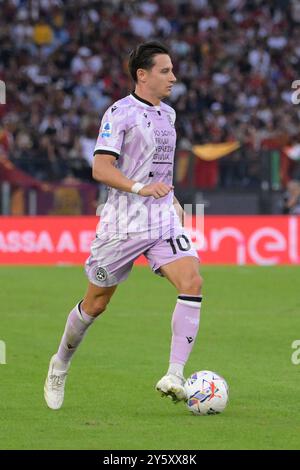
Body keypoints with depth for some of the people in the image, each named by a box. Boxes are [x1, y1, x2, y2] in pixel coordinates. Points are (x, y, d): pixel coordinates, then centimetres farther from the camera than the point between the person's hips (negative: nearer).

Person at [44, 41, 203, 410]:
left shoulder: (167, 114, 14)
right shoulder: (120, 113, -10)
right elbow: (101, 169, -18)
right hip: (123, 223, -6)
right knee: (96, 303, 7)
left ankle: (174, 377, -24)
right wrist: (139, 188, -30)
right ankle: (60, 365, 33)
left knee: (192, 282, -19)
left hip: (163, 221, 6)